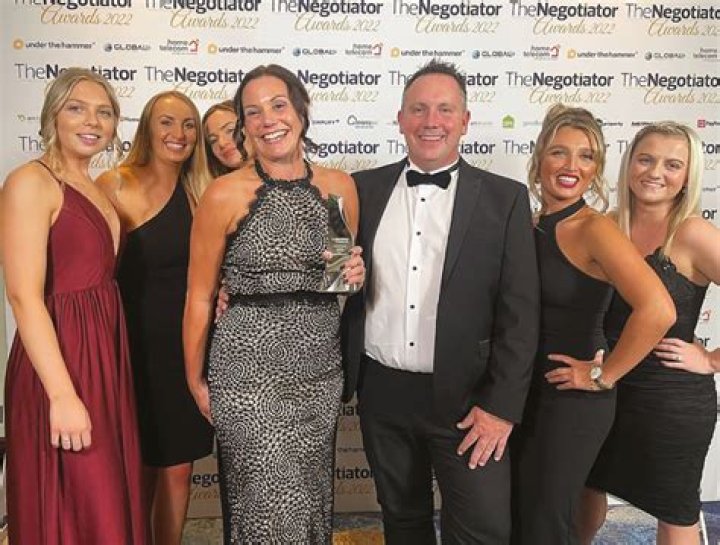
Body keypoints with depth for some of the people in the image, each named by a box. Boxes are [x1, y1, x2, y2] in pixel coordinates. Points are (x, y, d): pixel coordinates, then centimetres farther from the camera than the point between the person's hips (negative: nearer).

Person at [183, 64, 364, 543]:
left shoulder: (339, 186, 4)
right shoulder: (226, 194, -7)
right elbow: (200, 298, 0)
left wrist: (355, 275, -4)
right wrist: (196, 381, 5)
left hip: (322, 369, 4)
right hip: (249, 369, -4)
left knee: (314, 506, 16)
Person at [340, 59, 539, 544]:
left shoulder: (505, 198, -4)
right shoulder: (365, 189, 3)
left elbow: (519, 312, -6)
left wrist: (501, 406, -9)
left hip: (466, 398, -2)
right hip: (381, 392, 3)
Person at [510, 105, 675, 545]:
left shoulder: (594, 228, -17)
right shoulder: (532, 226, 3)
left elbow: (658, 309, -31)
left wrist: (604, 375, -20)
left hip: (574, 398, -7)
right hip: (526, 390, 7)